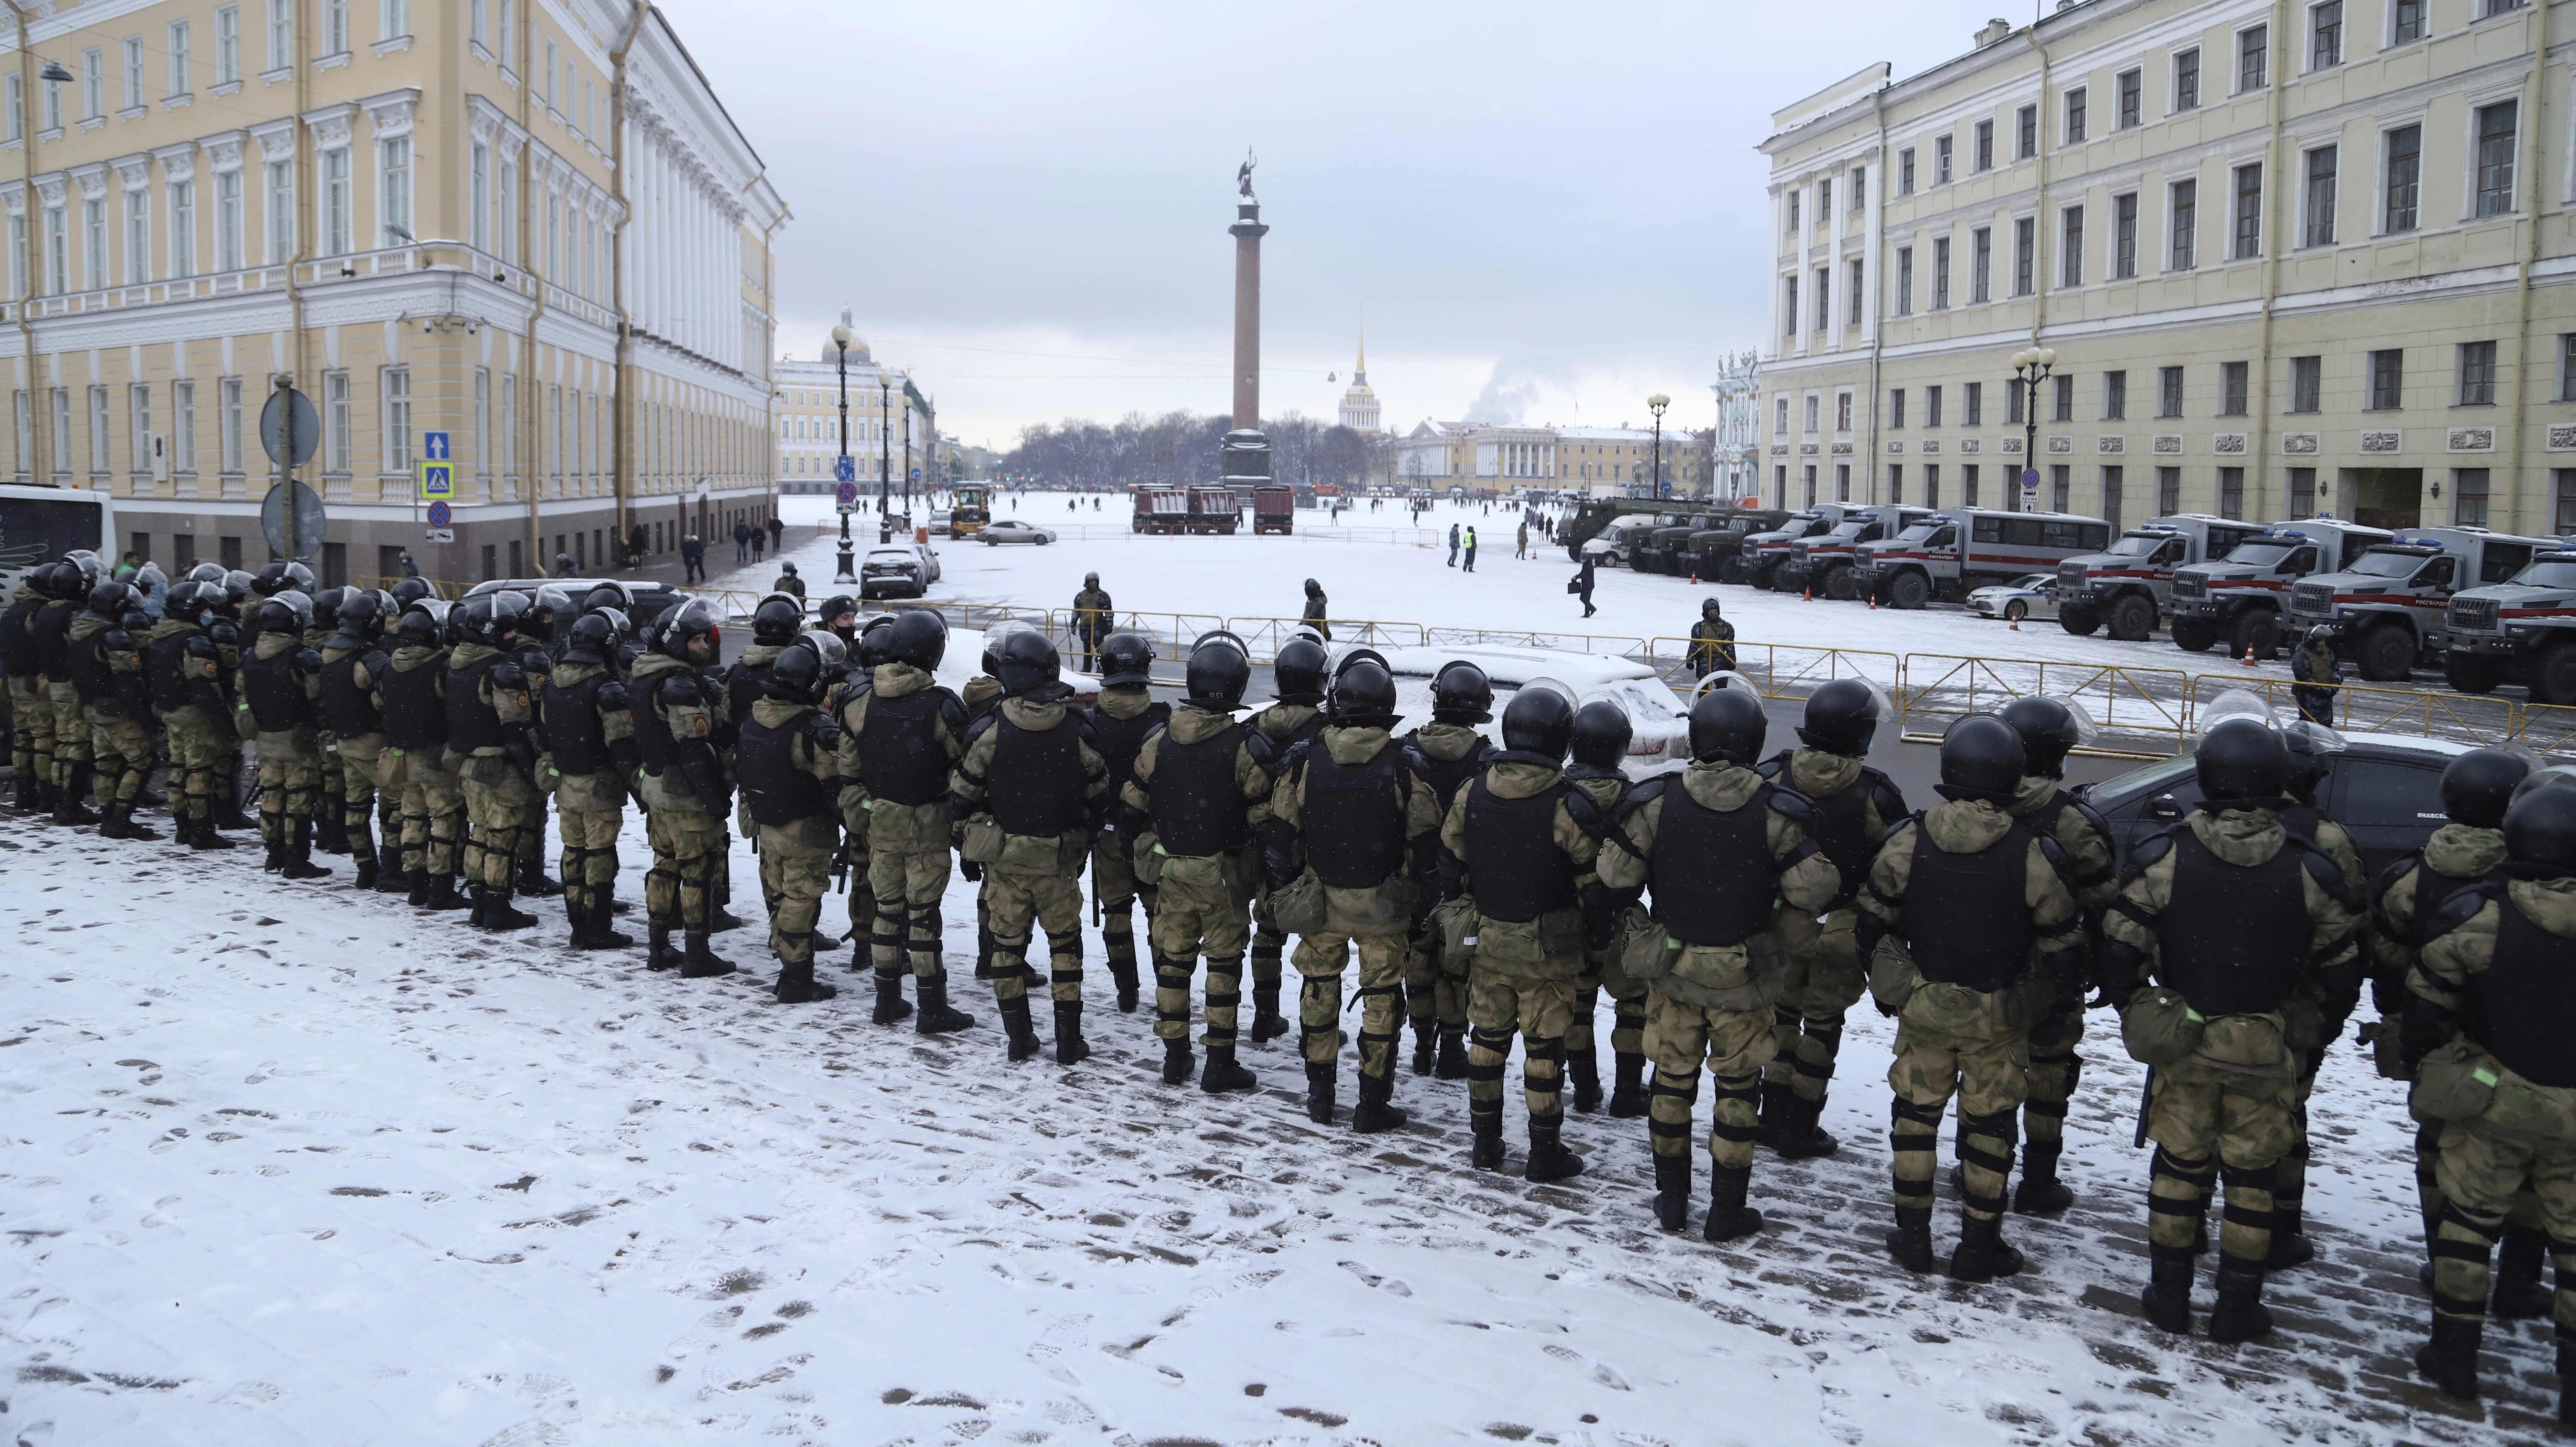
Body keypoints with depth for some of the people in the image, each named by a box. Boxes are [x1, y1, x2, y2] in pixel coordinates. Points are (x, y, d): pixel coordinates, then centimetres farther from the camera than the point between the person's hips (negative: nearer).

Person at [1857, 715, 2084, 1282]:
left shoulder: (1908, 840, -11)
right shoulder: (2034, 854, -16)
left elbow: (1874, 917, -1)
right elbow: (2063, 941, -7)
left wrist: (1887, 988, 13)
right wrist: (2065, 1000, 12)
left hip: (1922, 1007, 1)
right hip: (2001, 1017, -1)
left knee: (1916, 1113, 16)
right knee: (1988, 1126, 12)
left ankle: (1912, 1235, 23)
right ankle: (1979, 1246, 20)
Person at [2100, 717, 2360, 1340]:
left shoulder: (2164, 857, -14)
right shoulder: (2308, 871, -9)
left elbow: (2122, 945, -11)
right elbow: (2340, 969, 0)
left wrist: (2135, 1011, 5)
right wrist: (2321, 1026, 18)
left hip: (2182, 1039, 0)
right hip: (2267, 1053, 1)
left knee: (2179, 1166, 13)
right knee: (2250, 1174, 12)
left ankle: (2169, 1295, 21)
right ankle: (2238, 1308, 20)